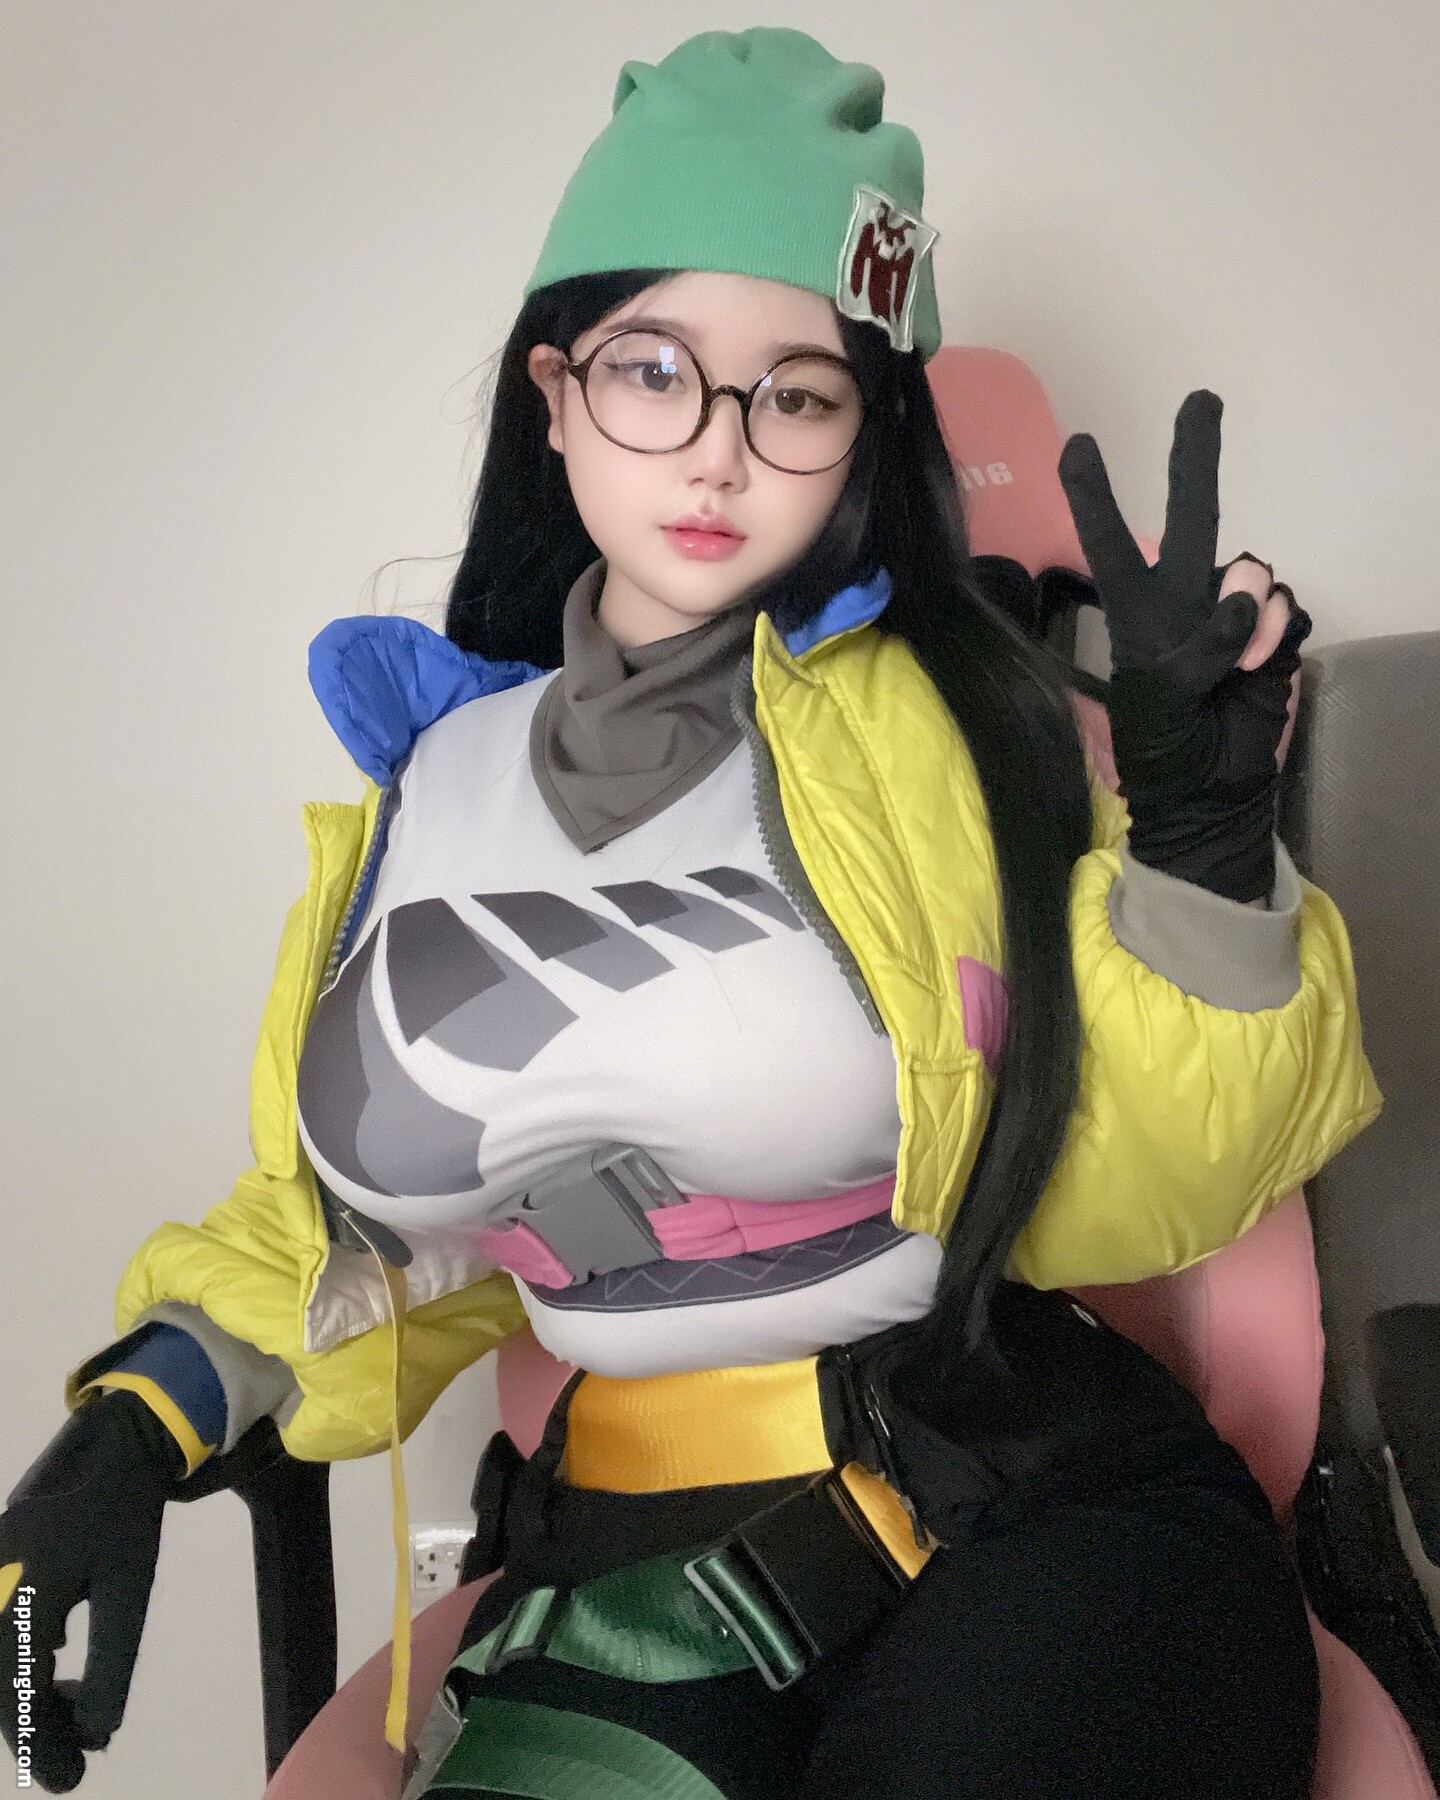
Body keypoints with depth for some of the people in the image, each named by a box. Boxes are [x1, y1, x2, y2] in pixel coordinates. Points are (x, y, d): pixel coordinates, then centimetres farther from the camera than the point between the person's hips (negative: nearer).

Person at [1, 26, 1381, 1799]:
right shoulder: (436, 774, 7)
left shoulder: (955, 725, -2)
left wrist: (1202, 814, -15)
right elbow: (383, 1222, 20)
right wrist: (144, 1410, 7)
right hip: (637, 1606, 3)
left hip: (1044, 1534, -2)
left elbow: (1123, 1195, -3)